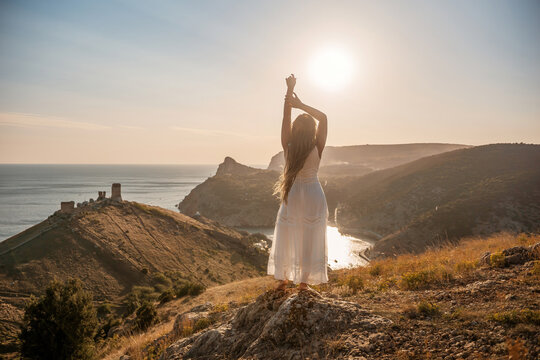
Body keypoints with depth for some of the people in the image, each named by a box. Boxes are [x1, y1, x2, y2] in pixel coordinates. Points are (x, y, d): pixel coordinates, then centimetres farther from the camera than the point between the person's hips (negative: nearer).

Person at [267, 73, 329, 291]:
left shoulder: (288, 147, -9)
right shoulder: (317, 149, -12)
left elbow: (285, 118, -6)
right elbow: (323, 118, -8)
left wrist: (289, 92, -5)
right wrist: (301, 105, -13)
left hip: (292, 196, 2)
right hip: (313, 197, -2)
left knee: (285, 238, 13)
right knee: (309, 241, 7)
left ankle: (283, 279, 22)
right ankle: (303, 282, 14)